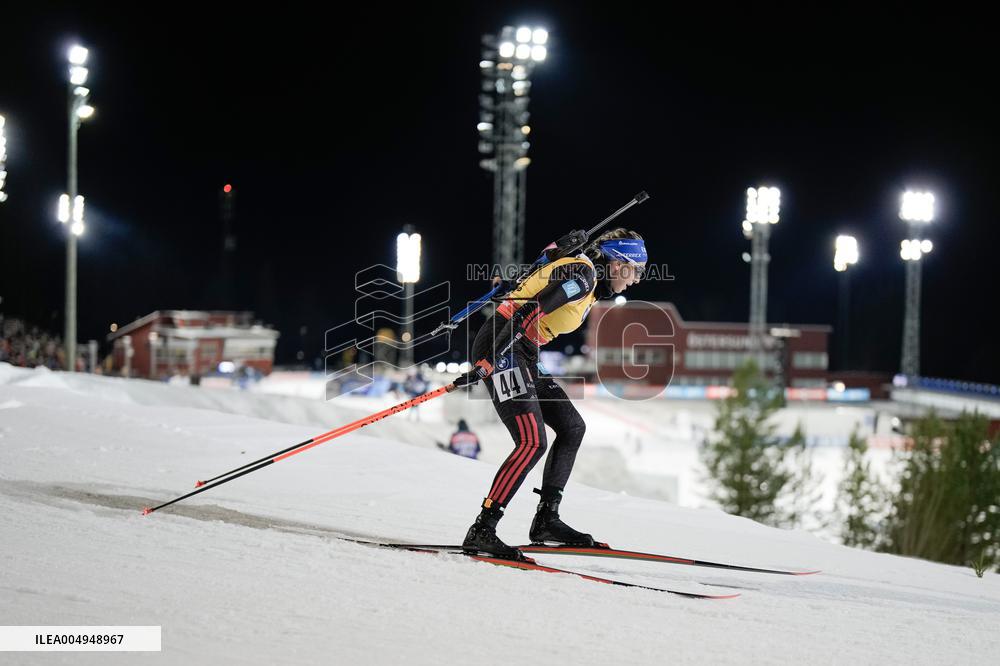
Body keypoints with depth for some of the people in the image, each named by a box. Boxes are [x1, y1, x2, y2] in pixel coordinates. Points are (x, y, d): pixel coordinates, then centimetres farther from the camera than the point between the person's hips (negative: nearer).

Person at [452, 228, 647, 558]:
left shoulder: (588, 282, 17)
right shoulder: (582, 275, -14)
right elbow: (526, 313, -23)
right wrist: (487, 364, -28)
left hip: (523, 354, 11)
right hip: (500, 349, -11)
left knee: (572, 428, 11)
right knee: (533, 442, -19)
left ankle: (546, 519, 12)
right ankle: (482, 530, -19)